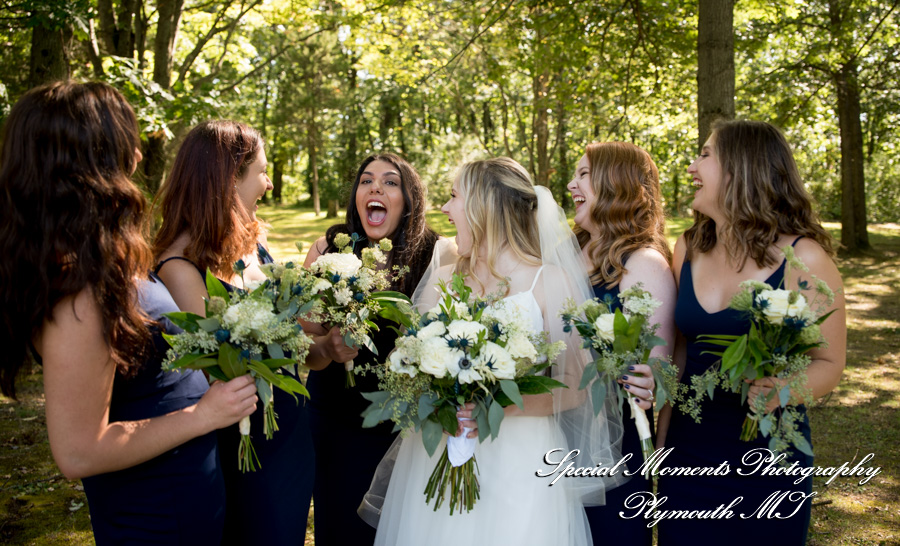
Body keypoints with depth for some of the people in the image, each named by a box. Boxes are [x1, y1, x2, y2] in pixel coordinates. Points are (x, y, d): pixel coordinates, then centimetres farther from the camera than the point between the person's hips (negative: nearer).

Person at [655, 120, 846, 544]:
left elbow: (829, 363, -5)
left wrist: (782, 390, -27)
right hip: (689, 452, 4)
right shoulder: (688, 250, 2)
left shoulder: (804, 259, -11)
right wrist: (662, 440, 10)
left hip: (768, 454, -3)